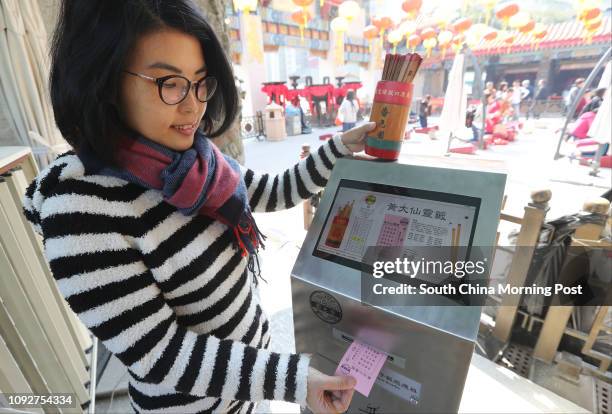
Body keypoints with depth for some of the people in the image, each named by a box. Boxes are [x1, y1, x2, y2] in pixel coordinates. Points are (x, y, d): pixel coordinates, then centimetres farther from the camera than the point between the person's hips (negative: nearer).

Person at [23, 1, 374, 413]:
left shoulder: (196, 158, -10)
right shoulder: (80, 207, -30)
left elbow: (274, 193, 2)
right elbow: (160, 357, -25)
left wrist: (341, 147, -4)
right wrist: (291, 378, -28)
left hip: (252, 344, 6)